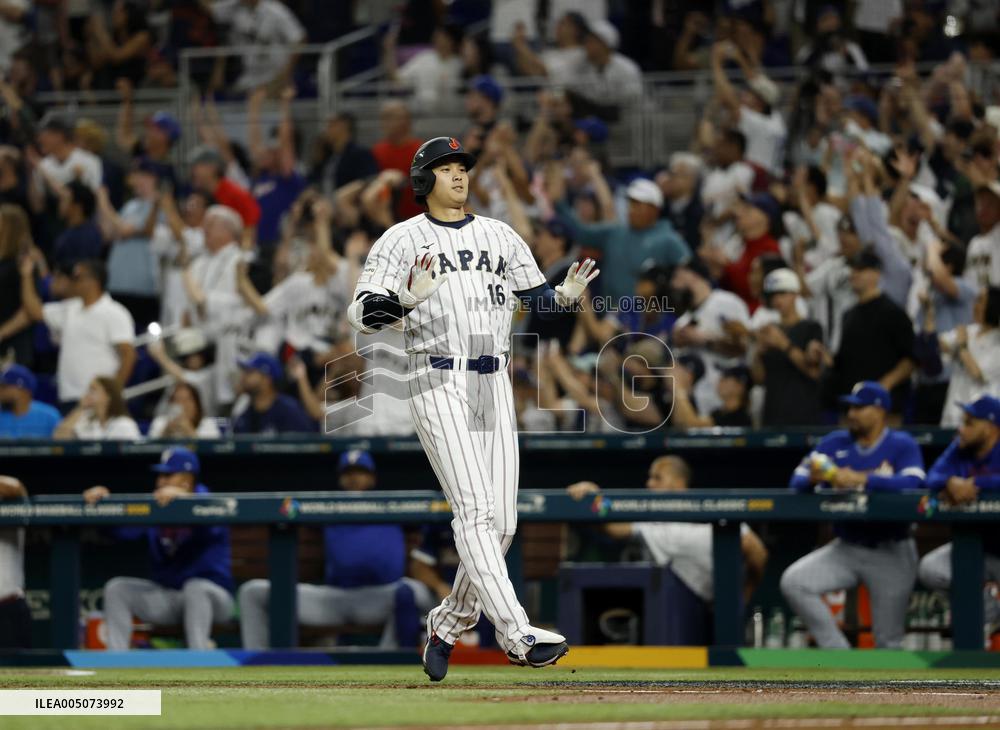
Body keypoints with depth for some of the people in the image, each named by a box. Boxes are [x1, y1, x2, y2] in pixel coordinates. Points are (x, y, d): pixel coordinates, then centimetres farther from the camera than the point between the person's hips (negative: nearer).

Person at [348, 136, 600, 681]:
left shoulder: (498, 237, 15)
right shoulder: (401, 240, 1)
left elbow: (537, 297, 17)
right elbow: (363, 315, -8)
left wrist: (566, 295, -6)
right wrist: (409, 298, -27)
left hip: (493, 385, 5)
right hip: (436, 384, -5)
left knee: (501, 523, 1)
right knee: (474, 509, -17)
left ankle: (448, 625, 21)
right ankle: (516, 634, -27)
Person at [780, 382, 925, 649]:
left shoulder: (902, 445, -5)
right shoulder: (834, 443, 8)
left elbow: (912, 483, -24)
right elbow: (797, 482, 2)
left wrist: (861, 478, -32)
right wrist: (812, 478, -23)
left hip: (890, 553, -4)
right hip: (845, 549, 4)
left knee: (888, 641, -3)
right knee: (793, 582, -19)